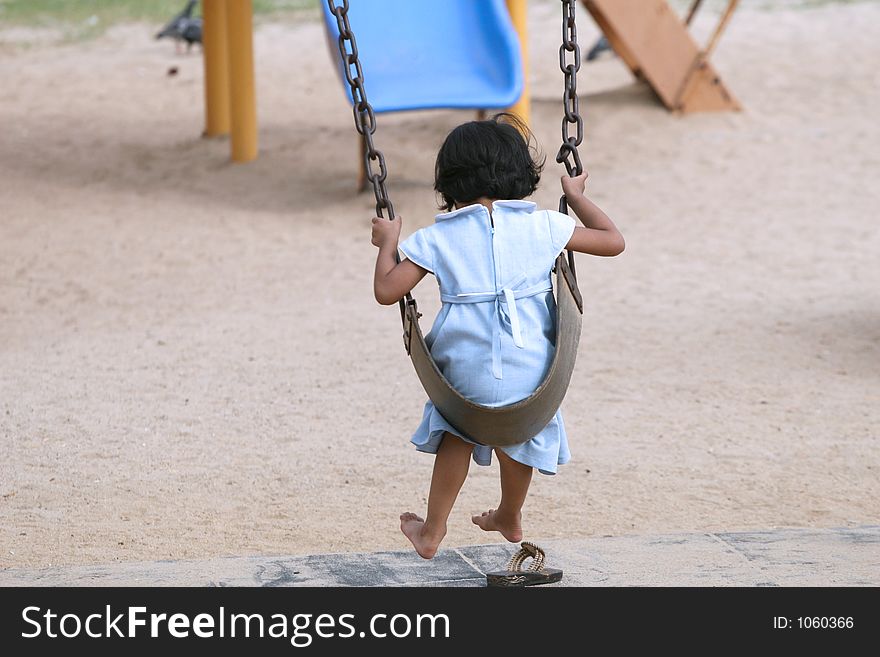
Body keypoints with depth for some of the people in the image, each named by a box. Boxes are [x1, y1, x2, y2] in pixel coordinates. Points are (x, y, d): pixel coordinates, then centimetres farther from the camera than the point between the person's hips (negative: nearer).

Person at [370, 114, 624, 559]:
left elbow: (387, 290, -5)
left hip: (465, 370, -1)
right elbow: (612, 241, 7)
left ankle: (432, 532, 36)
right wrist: (576, 196, 22)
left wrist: (387, 242, 12)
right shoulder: (543, 226, -1)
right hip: (530, 368, 1)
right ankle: (509, 518, 53)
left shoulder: (436, 238, -3)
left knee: (458, 434, 28)